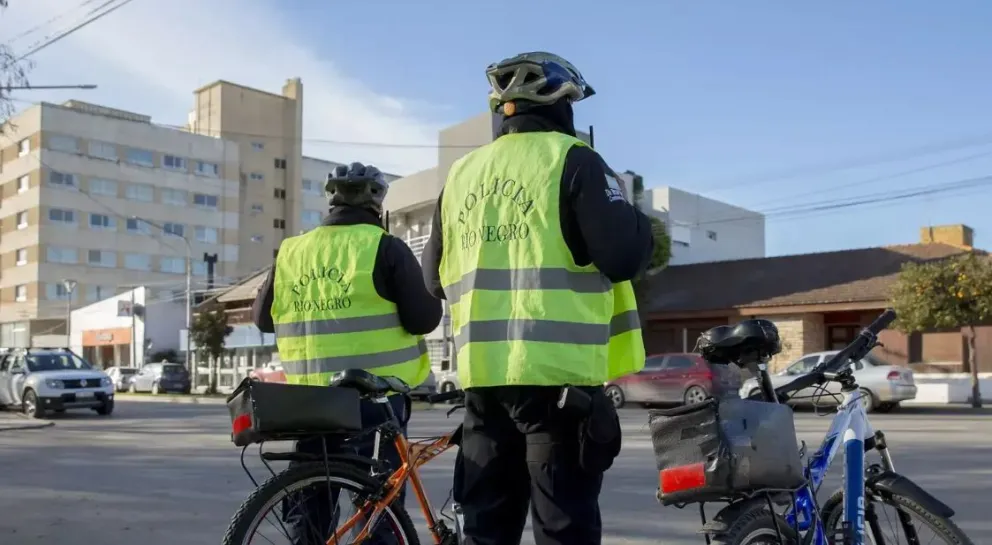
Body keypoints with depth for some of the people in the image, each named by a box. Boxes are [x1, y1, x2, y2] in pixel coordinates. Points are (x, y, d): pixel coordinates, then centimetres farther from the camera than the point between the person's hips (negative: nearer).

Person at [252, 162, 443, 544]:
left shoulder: (291, 251, 5)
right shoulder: (384, 247, -7)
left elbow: (262, 317, 15)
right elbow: (423, 319, -11)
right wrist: (435, 295, 10)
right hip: (374, 396, -4)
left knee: (310, 506, 14)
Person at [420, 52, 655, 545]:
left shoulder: (462, 173, 13)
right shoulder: (572, 160, -4)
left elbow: (434, 280, 17)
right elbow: (622, 257, -14)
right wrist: (641, 224, 6)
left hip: (483, 372, 6)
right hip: (560, 371, -5)